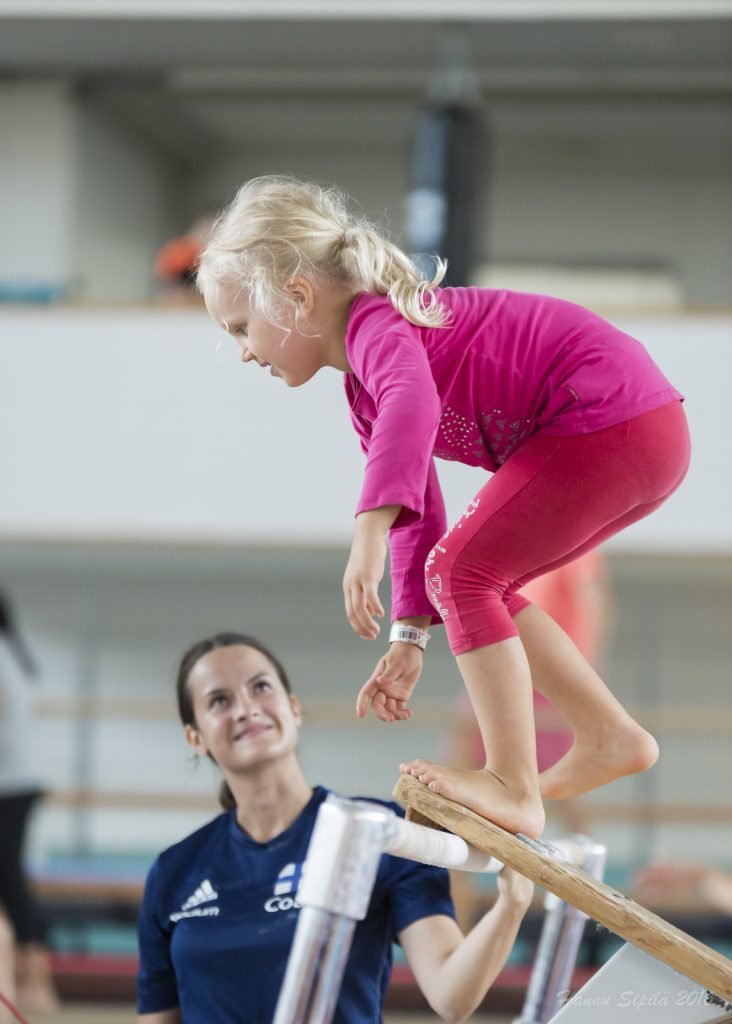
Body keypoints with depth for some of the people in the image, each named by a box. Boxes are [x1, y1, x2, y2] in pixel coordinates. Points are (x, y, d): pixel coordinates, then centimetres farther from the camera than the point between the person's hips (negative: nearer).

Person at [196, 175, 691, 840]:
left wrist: (369, 531, -48)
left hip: (613, 418, -11)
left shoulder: (374, 321, -14)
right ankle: (608, 738, 20)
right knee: (479, 583, 17)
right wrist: (410, 636, 21)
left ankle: (513, 788, -11)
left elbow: (414, 405, -37)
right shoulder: (365, 392, 18)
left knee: (463, 570, -12)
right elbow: (418, 511, 24)